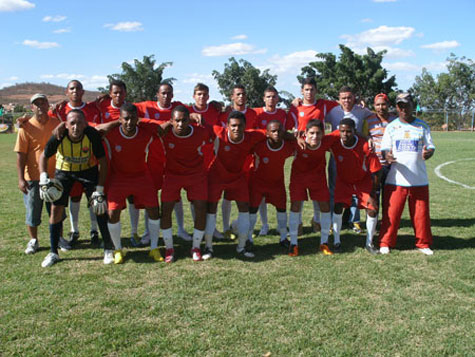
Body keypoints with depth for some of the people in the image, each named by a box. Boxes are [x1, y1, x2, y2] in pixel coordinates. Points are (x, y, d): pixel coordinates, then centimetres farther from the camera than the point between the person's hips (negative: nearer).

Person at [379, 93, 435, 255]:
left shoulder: (422, 126, 8)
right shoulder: (391, 127, 6)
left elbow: (430, 147, 6)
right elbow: (385, 149, 2)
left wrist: (427, 154, -18)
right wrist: (387, 157, -21)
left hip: (419, 179, 1)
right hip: (395, 179, -1)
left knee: (421, 213, 6)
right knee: (391, 212, -1)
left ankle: (423, 243, 21)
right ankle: (386, 243, 12)